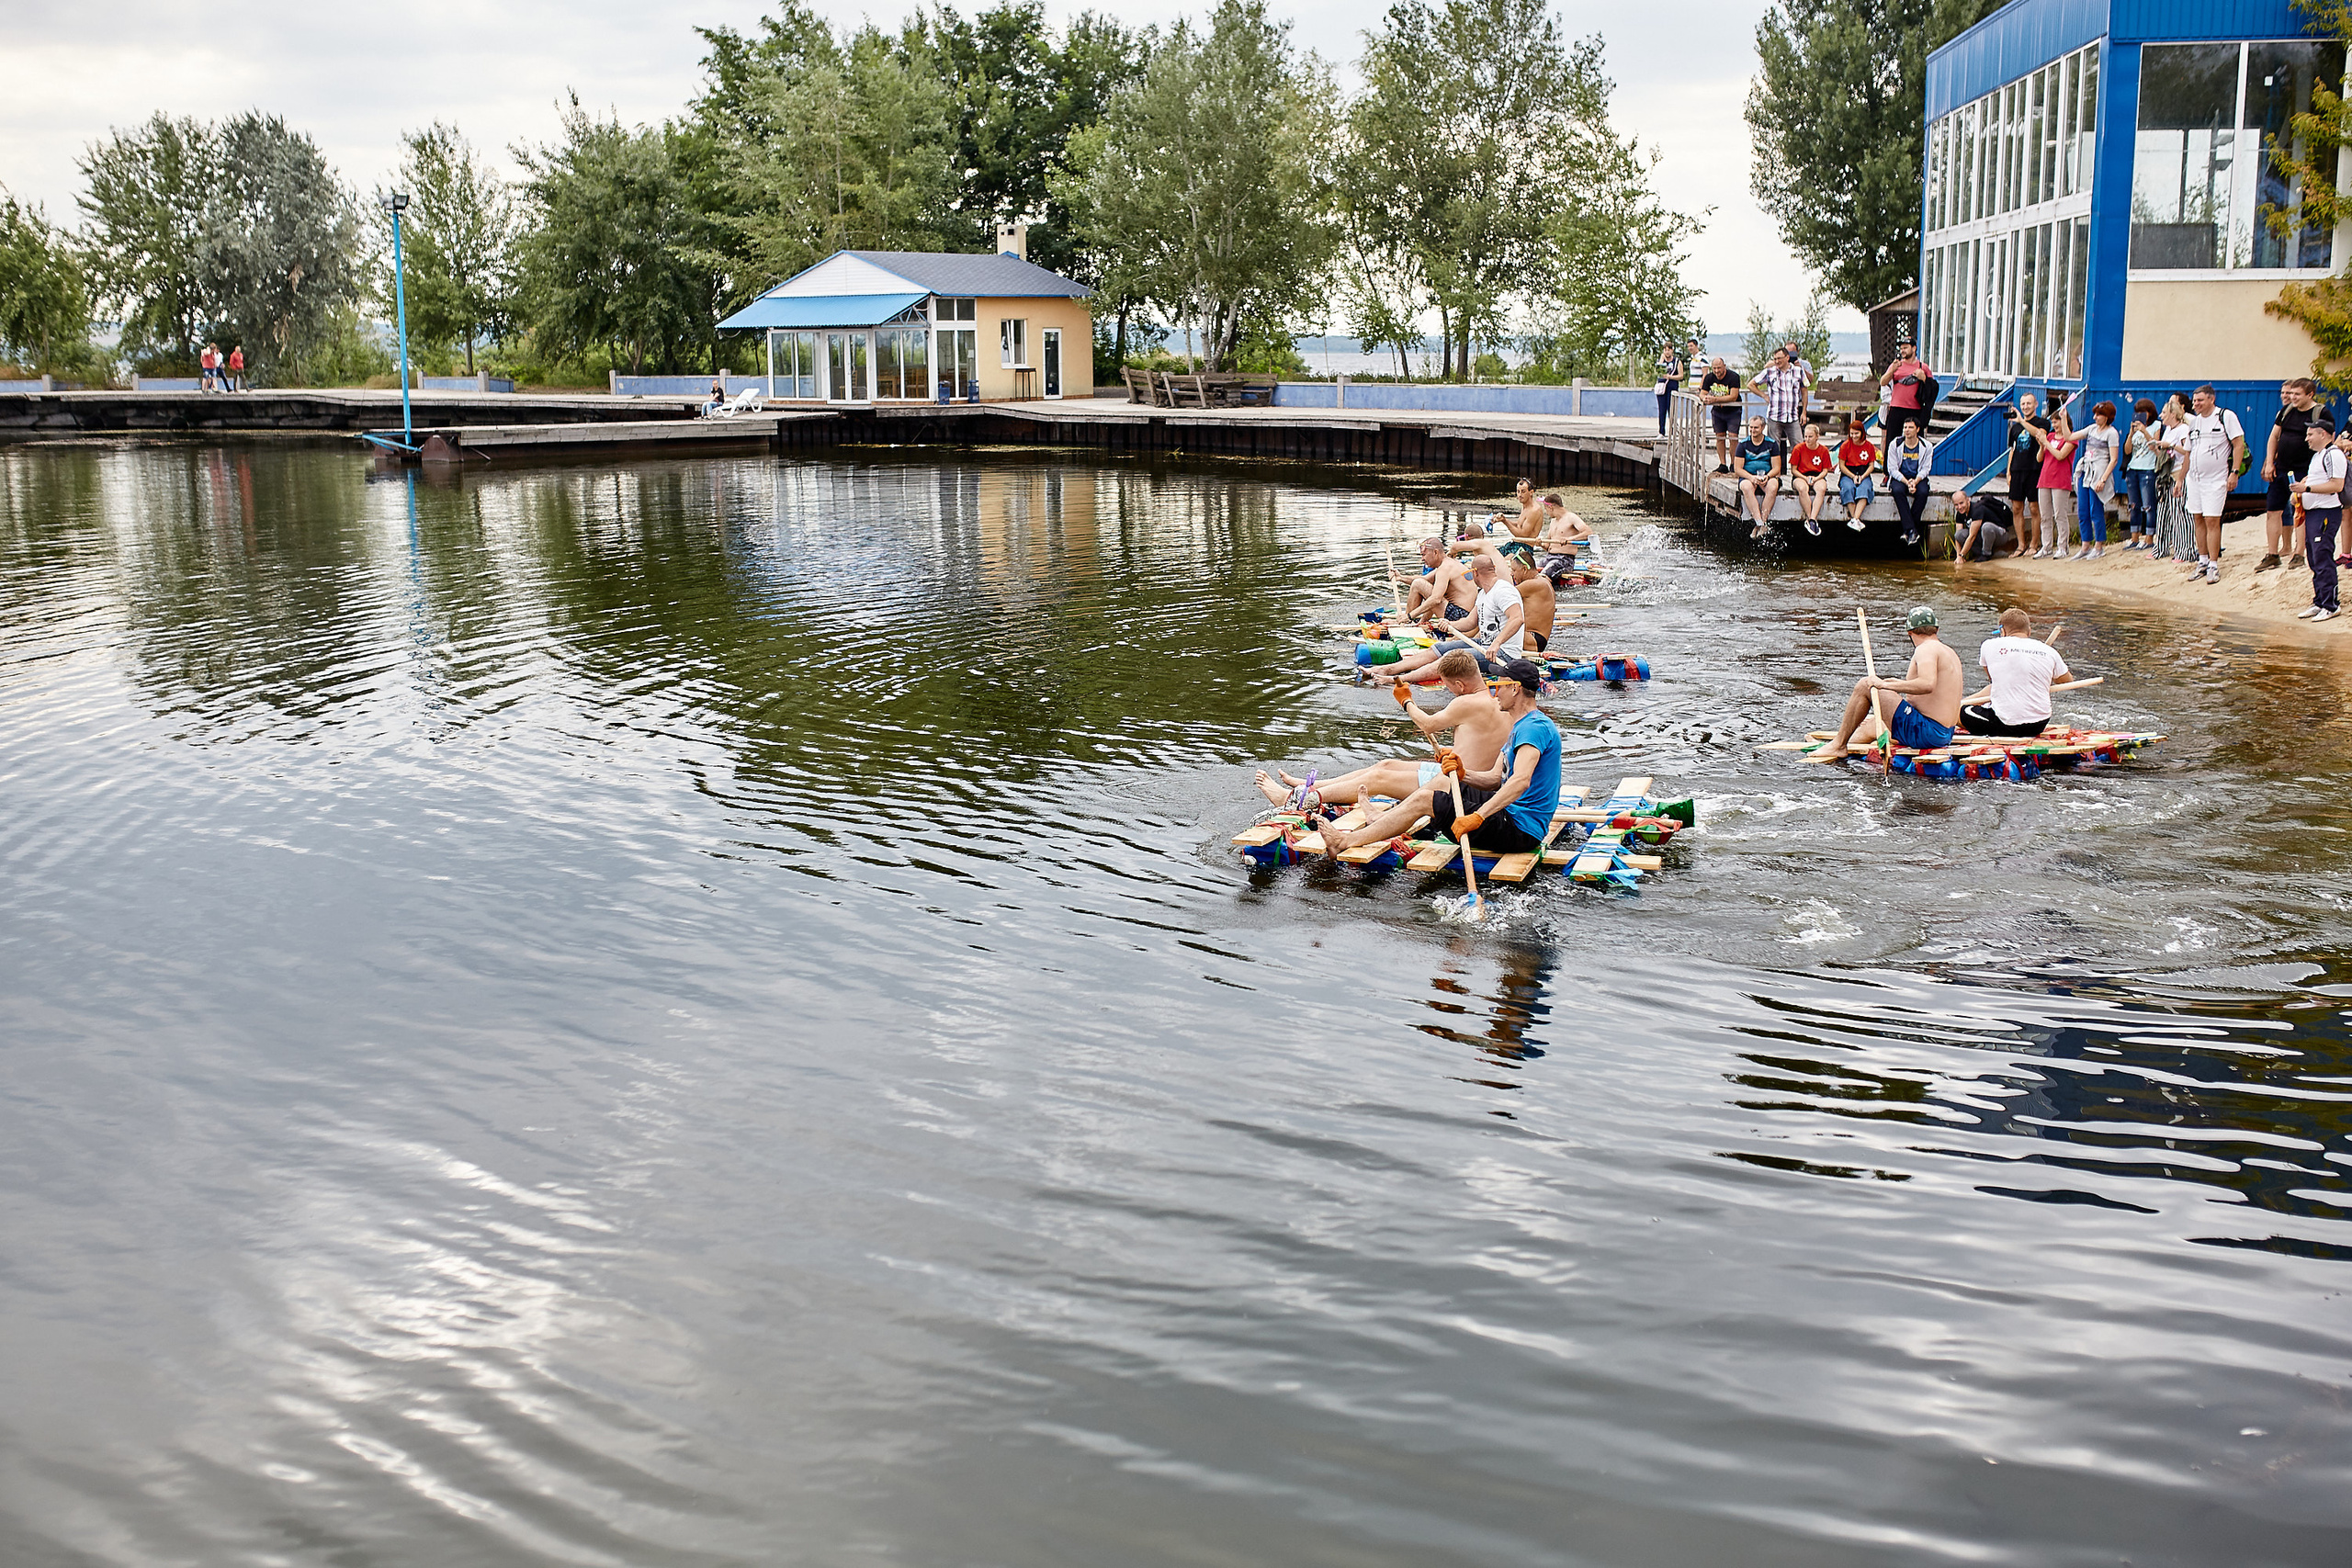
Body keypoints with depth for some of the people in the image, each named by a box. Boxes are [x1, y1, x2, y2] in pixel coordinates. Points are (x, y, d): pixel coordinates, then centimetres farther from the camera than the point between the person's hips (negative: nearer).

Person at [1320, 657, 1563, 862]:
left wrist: (1476, 817, -40)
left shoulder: (1534, 726, -18)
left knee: (1423, 800, -10)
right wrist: (1463, 773, -6)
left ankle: (1350, 841, -3)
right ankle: (1377, 821, 27)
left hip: (1520, 831, -10)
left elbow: (1521, 781, -34)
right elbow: (1494, 779, 15)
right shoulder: (1523, 725, 17)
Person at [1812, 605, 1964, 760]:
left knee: (1864, 686, -4)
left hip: (1925, 733, -10)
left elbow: (1928, 685, -32)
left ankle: (1838, 746, 0)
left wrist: (1886, 685, -24)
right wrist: (1900, 685, 40)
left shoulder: (1926, 649, -13)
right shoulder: (1951, 653, 17)